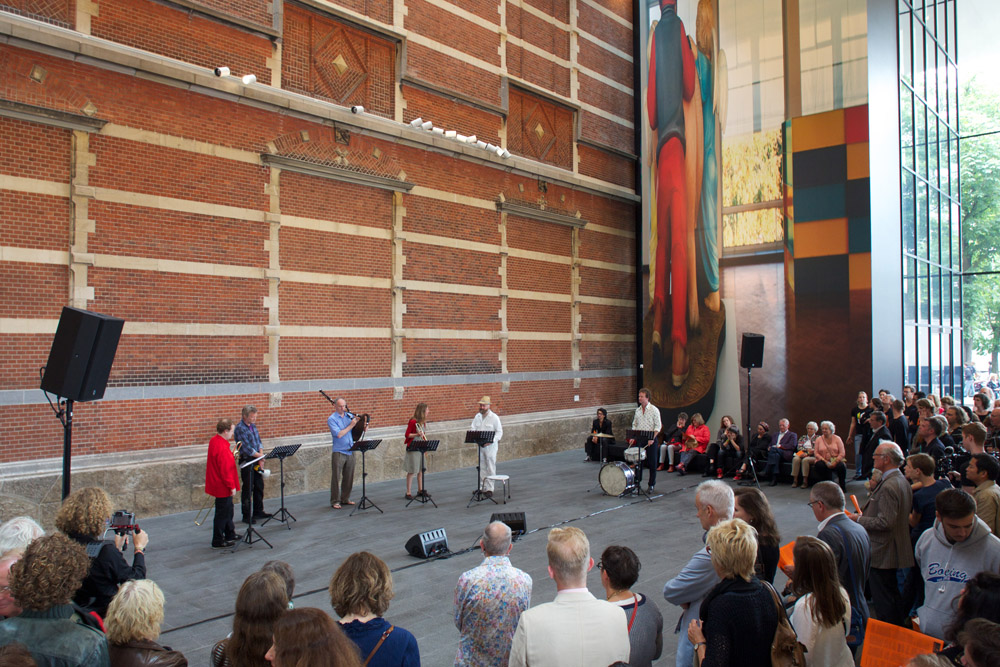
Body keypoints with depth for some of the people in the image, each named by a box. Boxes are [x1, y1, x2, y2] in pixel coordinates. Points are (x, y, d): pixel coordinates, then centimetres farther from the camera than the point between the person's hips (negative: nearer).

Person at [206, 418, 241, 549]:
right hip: (223, 486, -11)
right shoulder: (221, 447, -27)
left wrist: (231, 457, 5)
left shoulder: (214, 440, 4)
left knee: (228, 509, 23)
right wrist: (232, 486, -19)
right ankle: (218, 542, 11)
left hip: (218, 483, 11)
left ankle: (230, 534, 36)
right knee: (222, 513, 1)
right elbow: (225, 470, -25)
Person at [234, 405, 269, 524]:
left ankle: (258, 511, 26)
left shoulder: (253, 425, 10)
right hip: (246, 461, -8)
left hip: (256, 460, 8)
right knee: (248, 489, -1)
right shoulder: (240, 428, -16)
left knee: (259, 486, 14)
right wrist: (260, 456, -14)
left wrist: (261, 454, -1)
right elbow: (247, 448, -20)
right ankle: (247, 515, 8)